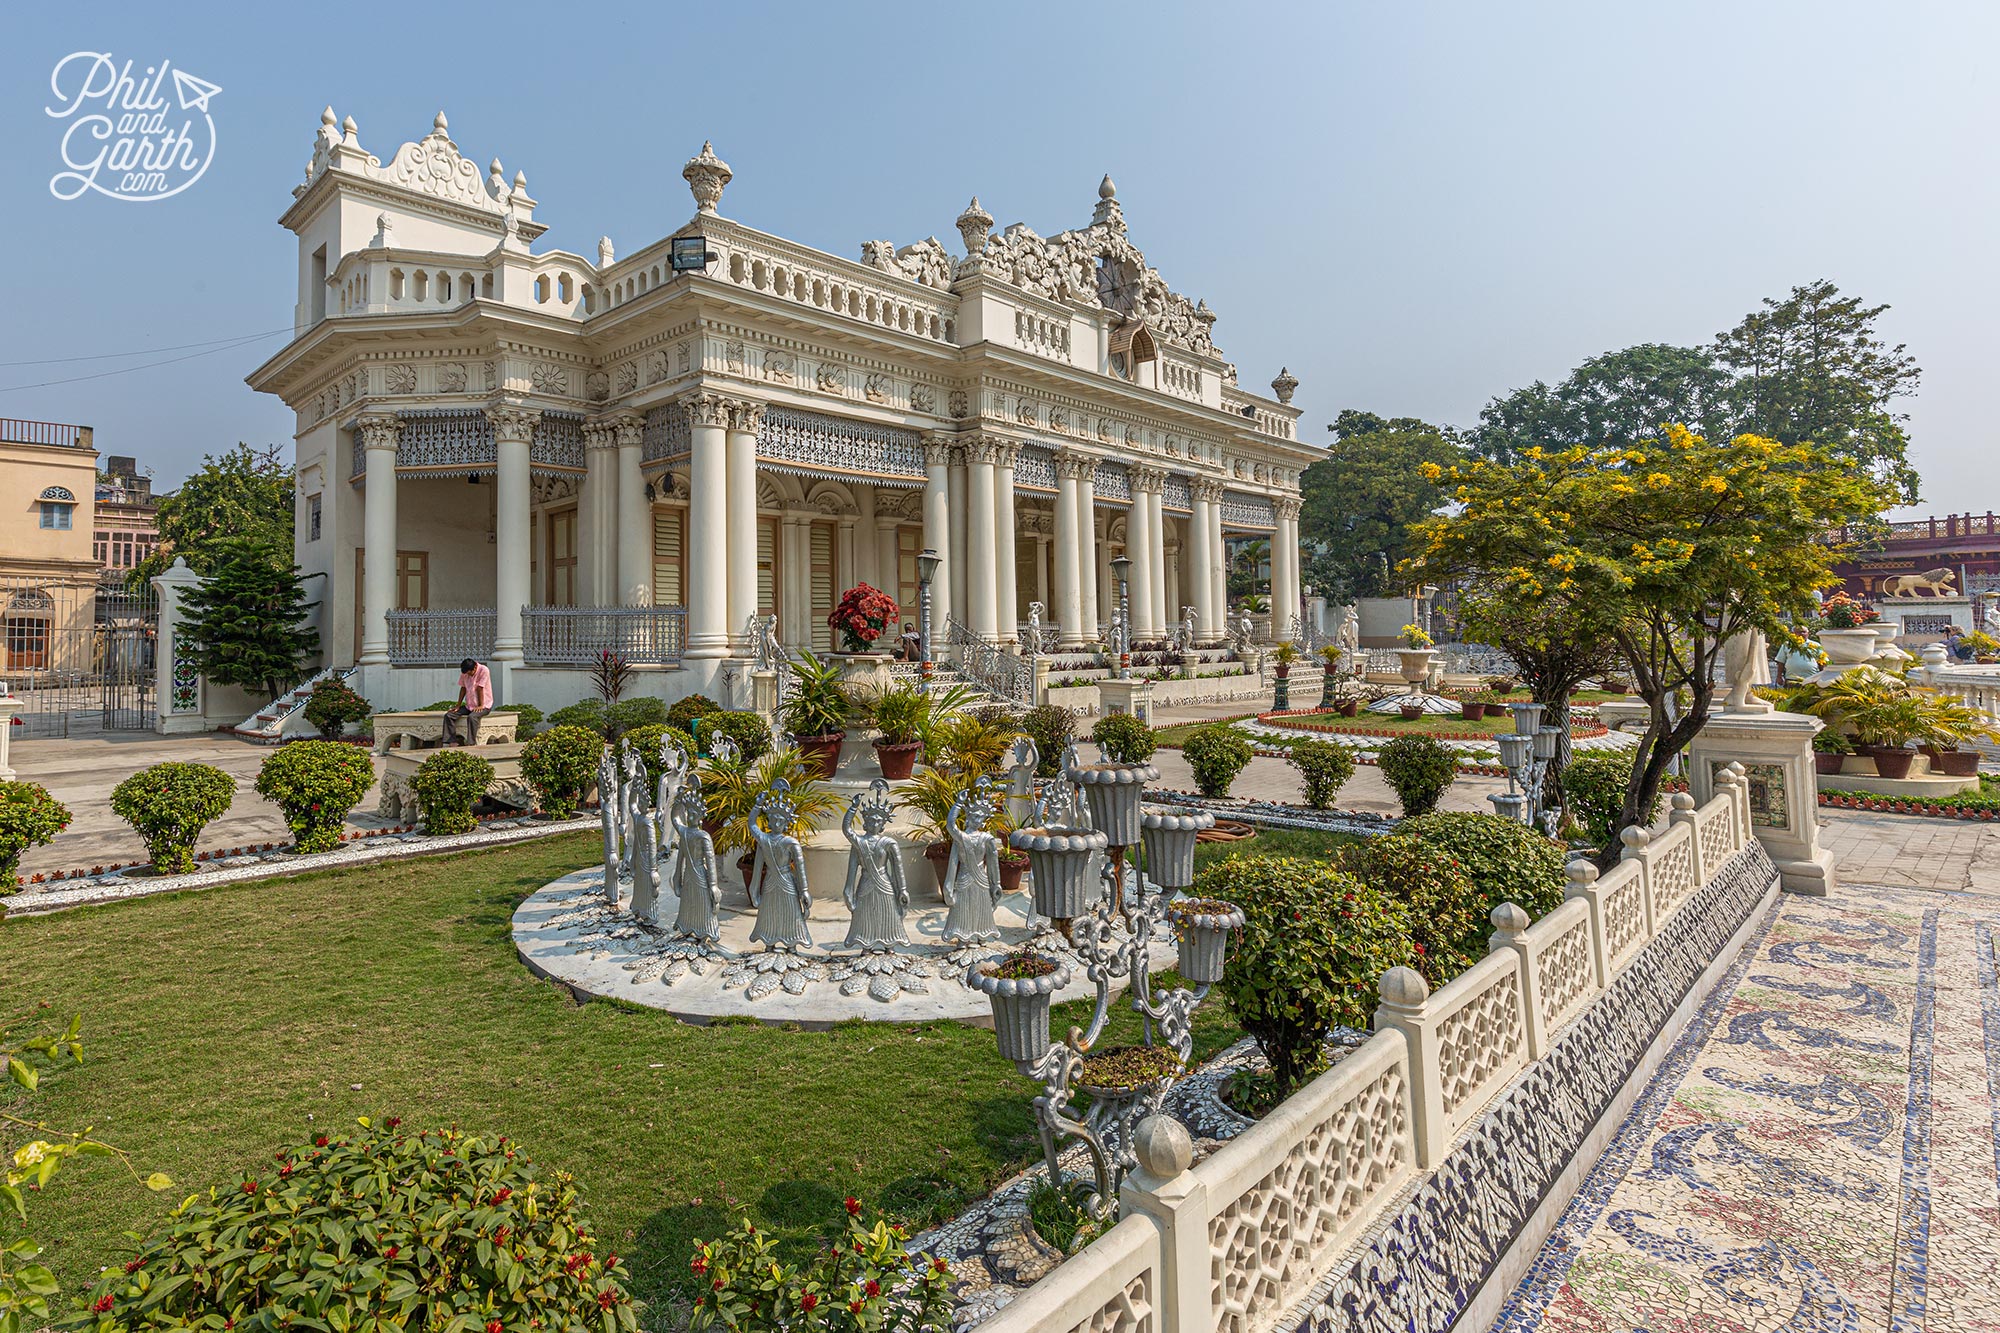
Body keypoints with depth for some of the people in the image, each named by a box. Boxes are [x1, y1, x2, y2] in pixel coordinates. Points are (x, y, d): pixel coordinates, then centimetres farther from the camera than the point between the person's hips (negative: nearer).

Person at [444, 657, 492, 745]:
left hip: (484, 705, -7)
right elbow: (463, 688, 6)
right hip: (469, 705, 7)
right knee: (448, 715, -7)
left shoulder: (483, 670, -18)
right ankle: (452, 741, -9)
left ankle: (471, 743, -31)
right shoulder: (464, 673, 1)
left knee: (471, 717, -35)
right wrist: (458, 705, 3)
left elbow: (480, 689, -19)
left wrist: (481, 705, -18)